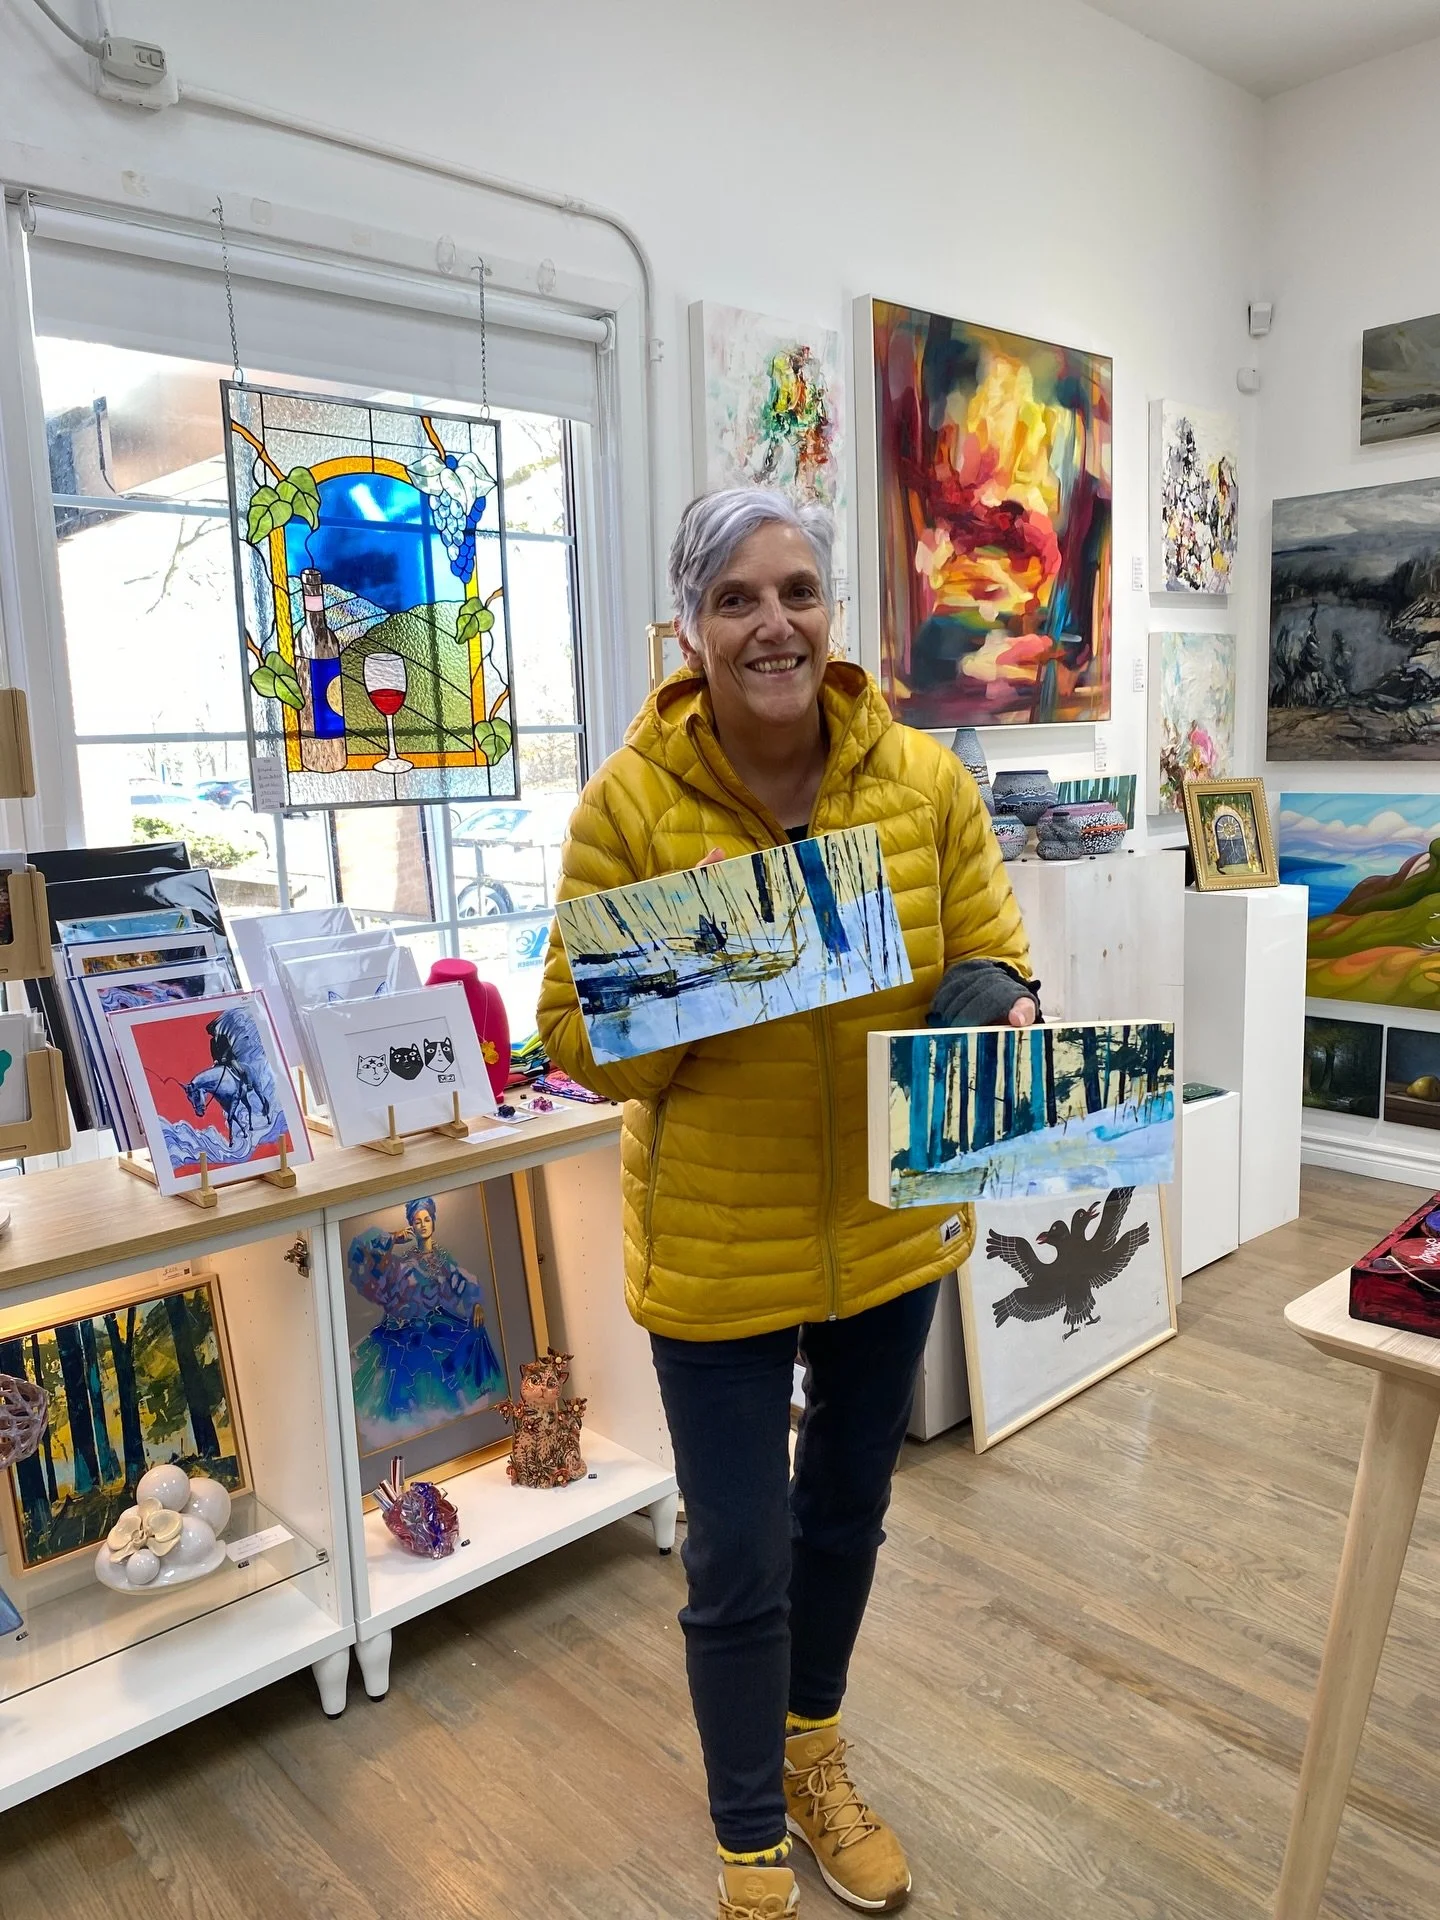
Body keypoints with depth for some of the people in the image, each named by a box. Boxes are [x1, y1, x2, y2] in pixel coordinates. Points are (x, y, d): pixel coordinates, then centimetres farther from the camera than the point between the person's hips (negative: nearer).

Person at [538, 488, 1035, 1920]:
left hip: (890, 1221, 4)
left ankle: (813, 1754, 55)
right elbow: (578, 1039, -11)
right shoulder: (629, 802, -14)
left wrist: (996, 1011, -23)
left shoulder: (925, 778, -7)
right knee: (737, 1565, 9)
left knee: (847, 1510, 24)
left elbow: (990, 962, 0)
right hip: (719, 1244, -3)